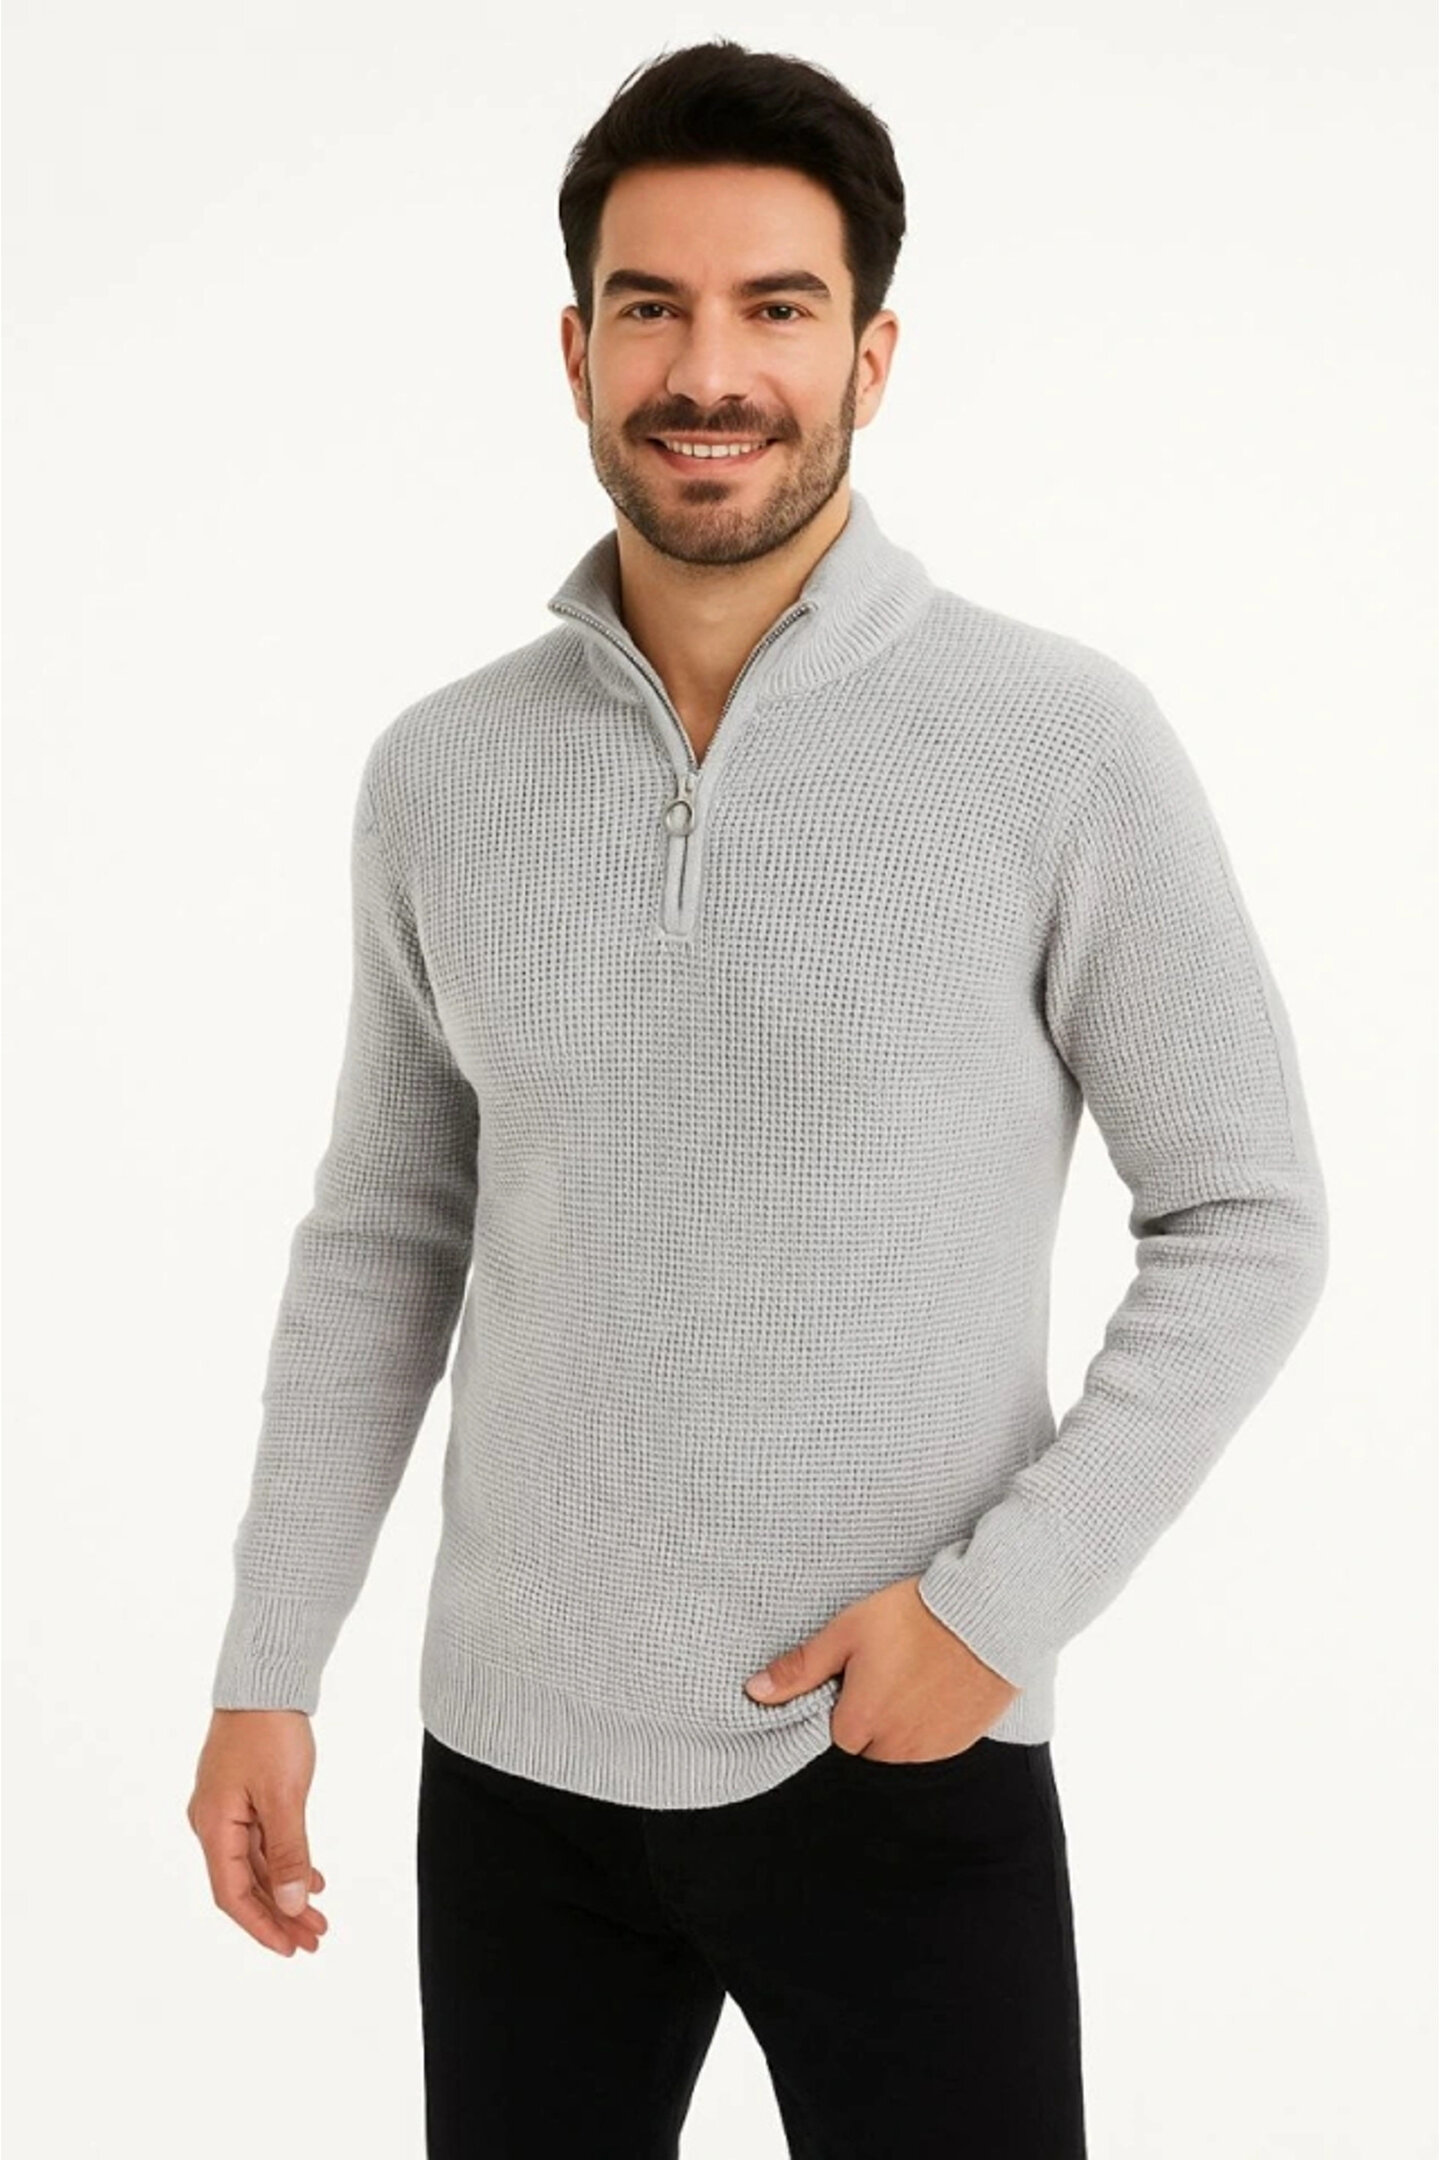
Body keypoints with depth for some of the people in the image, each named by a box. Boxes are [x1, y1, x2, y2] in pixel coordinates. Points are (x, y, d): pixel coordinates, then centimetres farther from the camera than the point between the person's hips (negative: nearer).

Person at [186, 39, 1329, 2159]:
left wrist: (1000, 1605, -13)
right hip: (516, 1756, 3)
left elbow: (1248, 1220, -6)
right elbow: (387, 1227, 9)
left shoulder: (1066, 746, -11)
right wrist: (267, 1666, 7)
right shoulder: (439, 771, 0)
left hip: (905, 1758, -3)